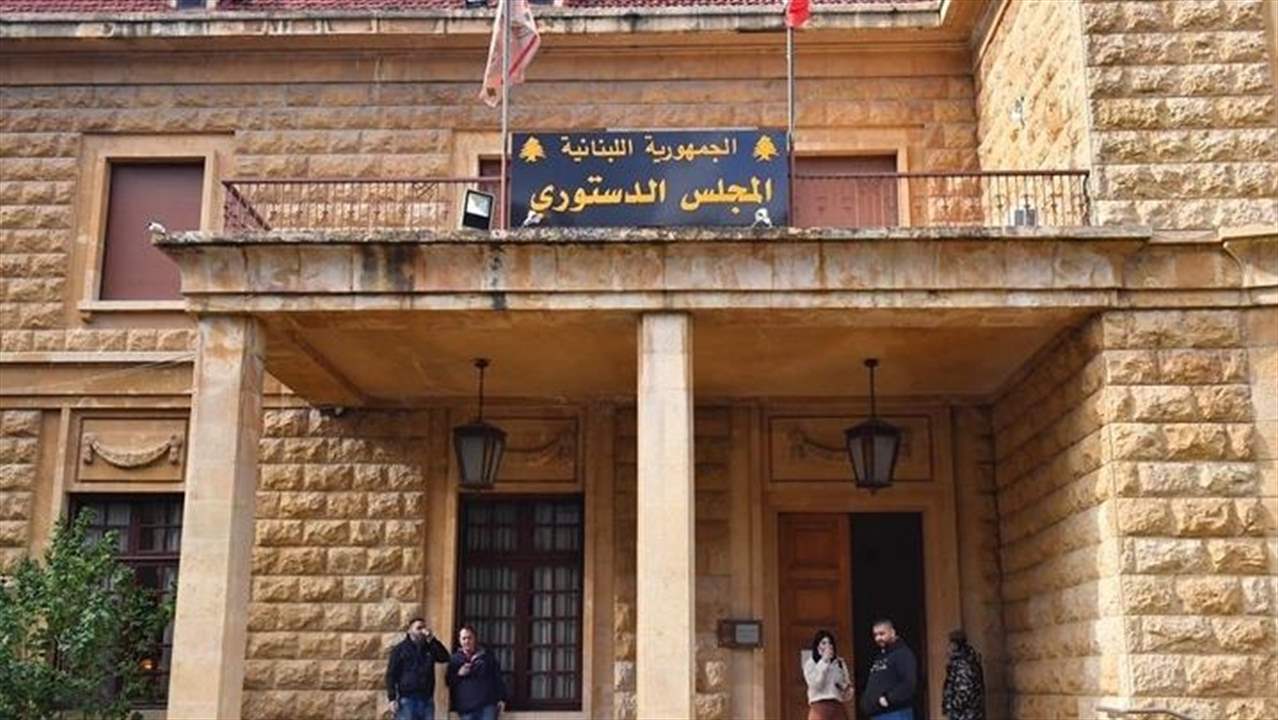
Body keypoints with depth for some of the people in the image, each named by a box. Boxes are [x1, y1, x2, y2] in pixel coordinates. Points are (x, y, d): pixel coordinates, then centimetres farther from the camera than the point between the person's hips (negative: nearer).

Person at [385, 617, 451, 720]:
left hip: (426, 699, 4)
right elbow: (391, 675, -1)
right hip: (407, 699, -4)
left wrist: (433, 640, -11)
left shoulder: (429, 648, 13)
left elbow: (445, 657, -4)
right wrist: (392, 699, -10)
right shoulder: (400, 649, 2)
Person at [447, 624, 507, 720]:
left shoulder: (487, 656, 8)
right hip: (466, 708, 1)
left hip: (487, 705, -1)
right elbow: (448, 682, 10)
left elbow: (498, 678, 8)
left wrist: (501, 698, 1)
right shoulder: (455, 659, 9)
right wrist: (459, 674, -9)